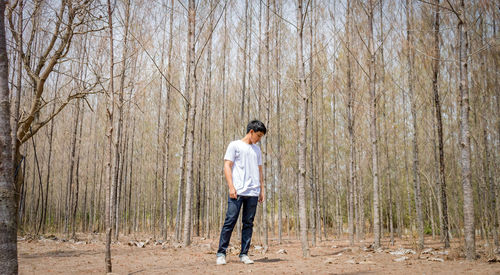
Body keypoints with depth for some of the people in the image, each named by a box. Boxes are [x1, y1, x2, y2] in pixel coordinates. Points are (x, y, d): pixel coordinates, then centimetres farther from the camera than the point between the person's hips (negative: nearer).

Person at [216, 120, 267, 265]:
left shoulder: (257, 149, 21)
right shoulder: (235, 145, 4)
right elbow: (227, 166, -2)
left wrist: (262, 190, 16)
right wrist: (231, 187, -12)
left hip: (253, 193, 5)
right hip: (237, 191, -5)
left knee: (248, 223, 4)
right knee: (230, 222, -7)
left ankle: (244, 254, 10)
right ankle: (221, 253, 0)